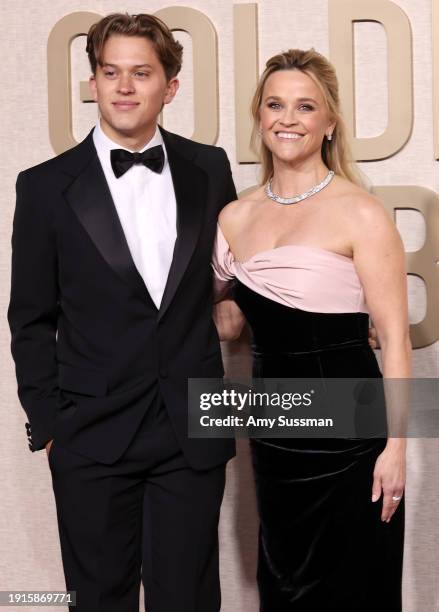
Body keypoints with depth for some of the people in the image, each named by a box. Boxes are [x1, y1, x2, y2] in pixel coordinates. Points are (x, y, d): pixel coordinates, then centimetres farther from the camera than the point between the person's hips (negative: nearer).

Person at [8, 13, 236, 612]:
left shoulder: (209, 170, 3)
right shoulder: (47, 186, -3)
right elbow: (31, 319, 2)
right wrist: (46, 421, 0)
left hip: (193, 431, 2)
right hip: (93, 437, -1)